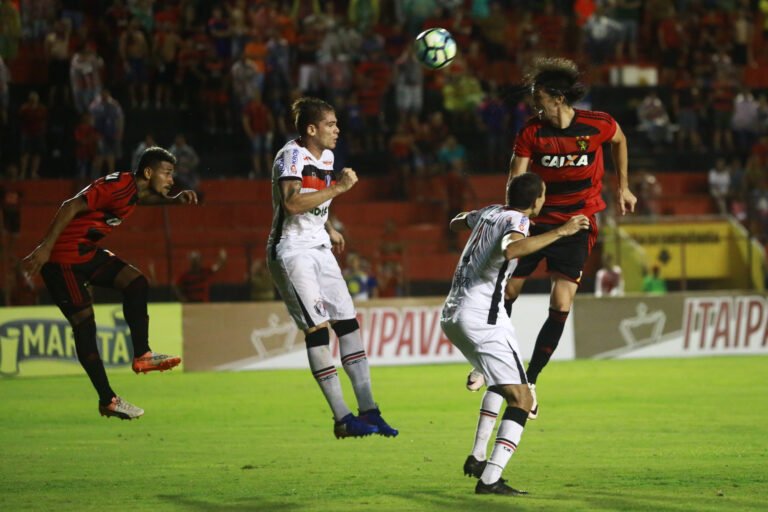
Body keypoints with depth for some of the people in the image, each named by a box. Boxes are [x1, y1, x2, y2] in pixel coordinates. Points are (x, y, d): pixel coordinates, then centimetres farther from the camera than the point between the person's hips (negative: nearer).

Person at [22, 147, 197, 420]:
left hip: (88, 253, 10)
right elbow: (71, 207, -27)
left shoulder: (134, 189, 6)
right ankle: (108, 400, -6)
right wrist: (45, 248, -32)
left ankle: (141, 355, 9)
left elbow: (144, 198, 33)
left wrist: (174, 200, 14)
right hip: (63, 258, -10)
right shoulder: (118, 185, -22)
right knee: (85, 325, -8)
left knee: (135, 282, 4)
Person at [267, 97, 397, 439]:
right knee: (317, 327, -14)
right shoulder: (292, 155, -14)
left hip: (319, 249, 9)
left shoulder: (326, 157, 13)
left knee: (347, 321, 3)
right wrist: (338, 188, -28)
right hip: (291, 251, -9)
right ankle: (342, 419, -14)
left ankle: (368, 410, 6)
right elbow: (292, 203, -29)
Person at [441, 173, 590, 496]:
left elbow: (455, 223, 36)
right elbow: (510, 250, -33)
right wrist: (560, 232, -31)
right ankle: (490, 479, -24)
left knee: (502, 382, 31)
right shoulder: (517, 220, -9)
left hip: (451, 315, 9)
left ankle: (477, 457, 24)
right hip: (481, 317, -9)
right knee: (521, 398, -11)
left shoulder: (490, 212, 15)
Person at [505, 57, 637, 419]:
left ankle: (530, 383, 2)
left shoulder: (597, 125, -11)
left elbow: (619, 140, 13)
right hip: (537, 222, 1)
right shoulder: (531, 132, -10)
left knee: (560, 307, -8)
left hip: (577, 225, -1)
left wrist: (623, 187, 15)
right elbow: (515, 182, -14)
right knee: (507, 292, 3)